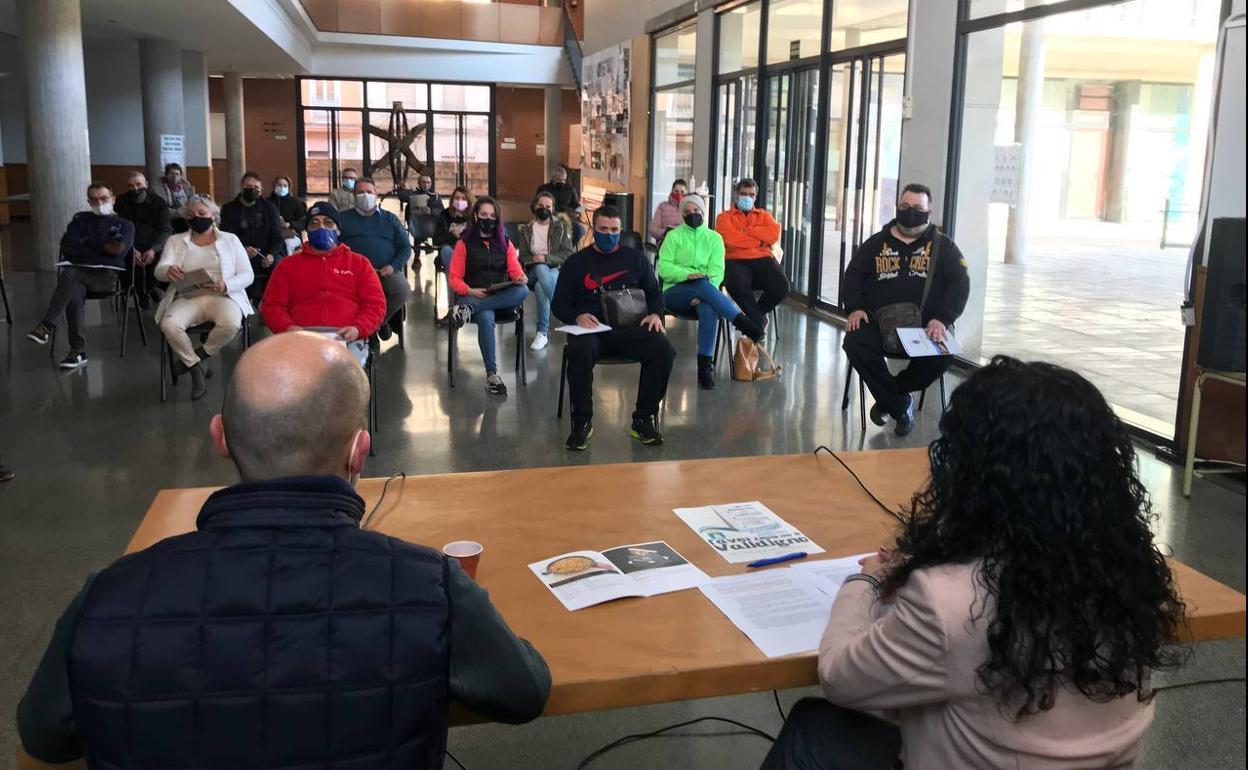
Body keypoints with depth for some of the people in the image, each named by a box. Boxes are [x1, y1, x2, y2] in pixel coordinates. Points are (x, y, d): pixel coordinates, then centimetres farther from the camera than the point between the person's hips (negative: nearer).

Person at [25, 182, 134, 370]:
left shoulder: (124, 224, 17)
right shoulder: (81, 219, 25)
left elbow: (119, 250, -3)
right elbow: (67, 246, 9)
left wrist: (87, 245, -1)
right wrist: (104, 247, 1)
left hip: (109, 275, -2)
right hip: (79, 271, 3)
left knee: (69, 274, -34)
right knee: (75, 293, -35)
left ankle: (46, 326, -34)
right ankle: (78, 352, -34)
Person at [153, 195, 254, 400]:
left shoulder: (230, 239, 13)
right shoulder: (176, 241, 17)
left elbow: (247, 275, 5)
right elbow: (159, 271, 2)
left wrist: (225, 285, -17)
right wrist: (168, 271, -25)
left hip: (222, 297, -1)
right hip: (187, 298, 1)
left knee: (231, 323, -36)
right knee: (169, 325, -32)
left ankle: (199, 355, -6)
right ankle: (196, 367, -7)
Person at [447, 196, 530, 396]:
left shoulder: (505, 243, 16)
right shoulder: (465, 243, 8)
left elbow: (515, 270, 7)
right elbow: (453, 277, 3)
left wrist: (520, 278, -18)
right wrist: (470, 291, -16)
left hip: (501, 298, 3)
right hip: (471, 296, -3)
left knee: (523, 290, -32)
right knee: (486, 318, -38)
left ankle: (469, 308, -32)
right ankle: (492, 375, -36)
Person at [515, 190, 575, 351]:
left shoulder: (561, 226, 9)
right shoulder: (526, 228, 15)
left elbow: (569, 254, 1)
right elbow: (522, 257, 12)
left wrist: (546, 258, -13)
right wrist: (534, 259, -11)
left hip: (556, 270, -1)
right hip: (534, 270, 1)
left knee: (541, 286, -37)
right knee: (540, 269, -38)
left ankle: (543, 332, -34)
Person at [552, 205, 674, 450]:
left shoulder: (636, 258, 18)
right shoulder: (576, 262, 14)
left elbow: (655, 293, 21)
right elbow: (559, 304, 11)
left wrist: (655, 314, -2)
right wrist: (577, 316, -11)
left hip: (631, 328, 2)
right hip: (590, 327, -1)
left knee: (664, 349, -28)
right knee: (580, 352, -37)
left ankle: (644, 419, -12)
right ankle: (582, 422, -18)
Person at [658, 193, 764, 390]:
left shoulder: (714, 238, 14)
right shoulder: (673, 236, 12)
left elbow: (717, 270, 1)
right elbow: (664, 267, -1)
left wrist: (708, 290, -20)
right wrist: (687, 275, -19)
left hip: (704, 290, 1)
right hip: (675, 292, -1)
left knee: (708, 307, -37)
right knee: (702, 285, -36)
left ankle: (705, 365, -39)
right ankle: (743, 322, -38)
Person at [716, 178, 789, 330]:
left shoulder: (764, 215, 24)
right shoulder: (724, 217, 15)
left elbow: (774, 234, 2)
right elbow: (731, 239, -7)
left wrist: (747, 230, 0)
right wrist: (759, 240, 1)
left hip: (762, 259, 3)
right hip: (735, 260, -3)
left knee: (781, 286, -26)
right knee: (737, 285, -38)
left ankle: (754, 314, 4)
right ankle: (758, 319, -13)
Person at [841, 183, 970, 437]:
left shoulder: (943, 245, 10)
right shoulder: (876, 243, 15)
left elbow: (960, 283, 0)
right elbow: (853, 275, 13)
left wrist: (942, 319, -18)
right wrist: (855, 308, -8)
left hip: (926, 326, -1)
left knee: (941, 355, -33)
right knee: (855, 344, -30)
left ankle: (888, 397, -4)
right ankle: (901, 406, -11)